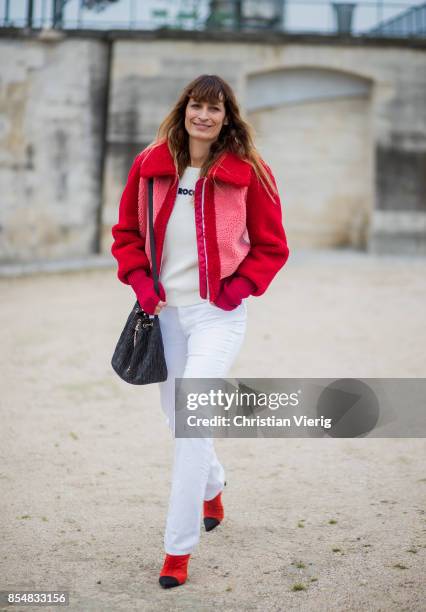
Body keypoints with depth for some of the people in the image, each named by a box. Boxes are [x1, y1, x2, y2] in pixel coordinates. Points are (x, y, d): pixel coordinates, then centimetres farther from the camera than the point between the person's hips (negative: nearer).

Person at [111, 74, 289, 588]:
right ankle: (212, 488, 50)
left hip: (218, 313, -4)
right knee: (174, 412, 18)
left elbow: (272, 246, 2)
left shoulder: (248, 173, -6)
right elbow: (126, 232, 12)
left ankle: (178, 548, -7)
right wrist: (139, 280, -3)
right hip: (165, 310, 5)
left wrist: (240, 286, -12)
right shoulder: (149, 166, 2)